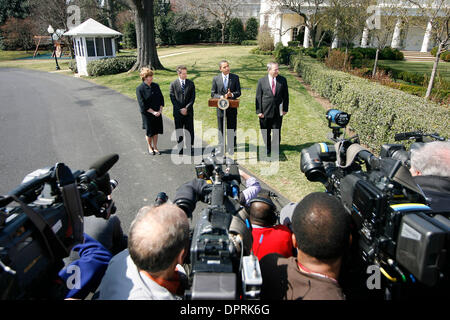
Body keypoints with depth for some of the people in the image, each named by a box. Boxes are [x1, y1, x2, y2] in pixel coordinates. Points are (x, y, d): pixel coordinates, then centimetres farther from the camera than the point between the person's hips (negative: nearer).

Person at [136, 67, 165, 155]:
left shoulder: (156, 86, 2)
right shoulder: (139, 89, -13)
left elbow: (161, 98, 6)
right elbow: (142, 104, -15)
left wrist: (160, 110, -6)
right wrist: (153, 112, -17)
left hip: (158, 113, 5)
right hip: (147, 114, -4)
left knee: (156, 131, 12)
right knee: (149, 132, 8)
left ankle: (155, 147, 28)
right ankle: (150, 147, 28)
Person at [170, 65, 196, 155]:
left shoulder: (191, 83, 4)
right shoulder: (173, 84, 1)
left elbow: (193, 98, 0)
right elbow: (173, 99, -2)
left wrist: (186, 108, -11)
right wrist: (180, 109, -11)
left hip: (188, 111, 1)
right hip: (178, 112, -1)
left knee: (189, 130, 3)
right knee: (179, 131, 6)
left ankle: (189, 147, 14)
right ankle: (180, 148, 17)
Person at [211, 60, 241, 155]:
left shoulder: (235, 77, 1)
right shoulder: (216, 79, 1)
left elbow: (238, 93, 0)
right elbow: (213, 94, 1)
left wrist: (231, 95, -21)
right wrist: (222, 97, -16)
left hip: (232, 108, 0)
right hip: (220, 107, 1)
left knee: (231, 130, 6)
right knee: (221, 130, 9)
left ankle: (231, 149, 18)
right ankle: (221, 149, 22)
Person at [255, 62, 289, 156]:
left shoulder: (282, 80, 1)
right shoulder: (261, 81, -3)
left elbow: (285, 95, 6)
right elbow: (258, 97, -2)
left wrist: (285, 108, 2)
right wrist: (259, 111, -7)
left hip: (278, 111, 1)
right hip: (265, 111, -1)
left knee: (277, 132, 7)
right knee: (265, 132, 10)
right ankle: (267, 147, 31)